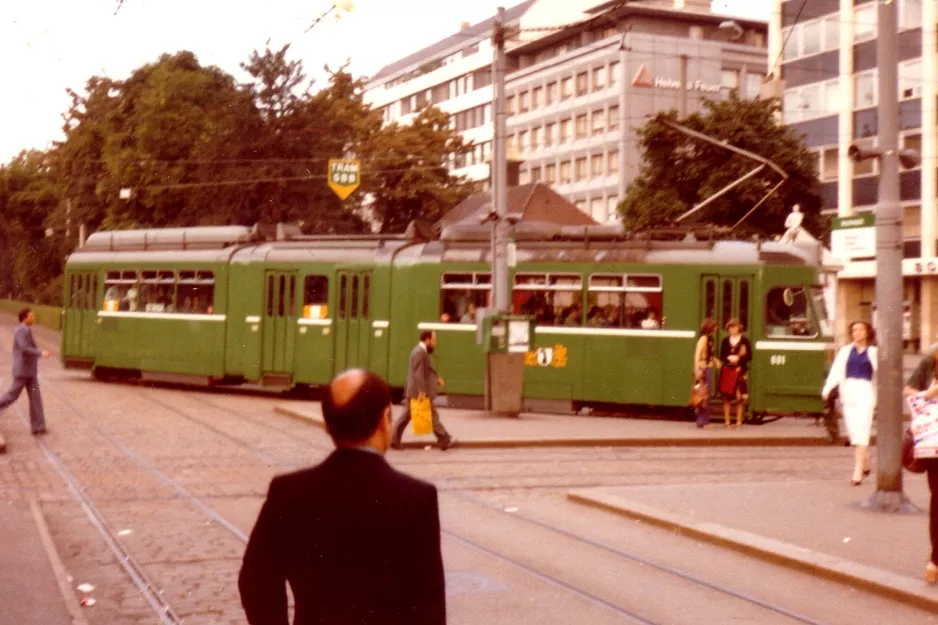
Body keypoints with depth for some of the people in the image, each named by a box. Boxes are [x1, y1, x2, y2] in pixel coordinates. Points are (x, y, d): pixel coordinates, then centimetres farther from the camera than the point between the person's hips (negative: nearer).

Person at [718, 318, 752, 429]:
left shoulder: (744, 340, 0)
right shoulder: (725, 340, 8)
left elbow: (749, 356, -1)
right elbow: (721, 356, 8)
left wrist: (739, 358, -16)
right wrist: (729, 358, -12)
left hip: (740, 371, -2)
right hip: (727, 371, 2)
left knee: (740, 397, -1)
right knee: (726, 396, 2)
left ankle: (739, 421, 8)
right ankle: (726, 421, 8)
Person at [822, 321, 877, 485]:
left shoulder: (873, 352, 6)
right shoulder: (846, 351, 10)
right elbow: (836, 371, 1)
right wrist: (827, 389, -12)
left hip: (865, 394, -3)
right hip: (849, 393, 3)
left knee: (861, 432, -11)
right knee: (853, 432, 6)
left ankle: (858, 472, -13)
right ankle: (865, 464, 27)